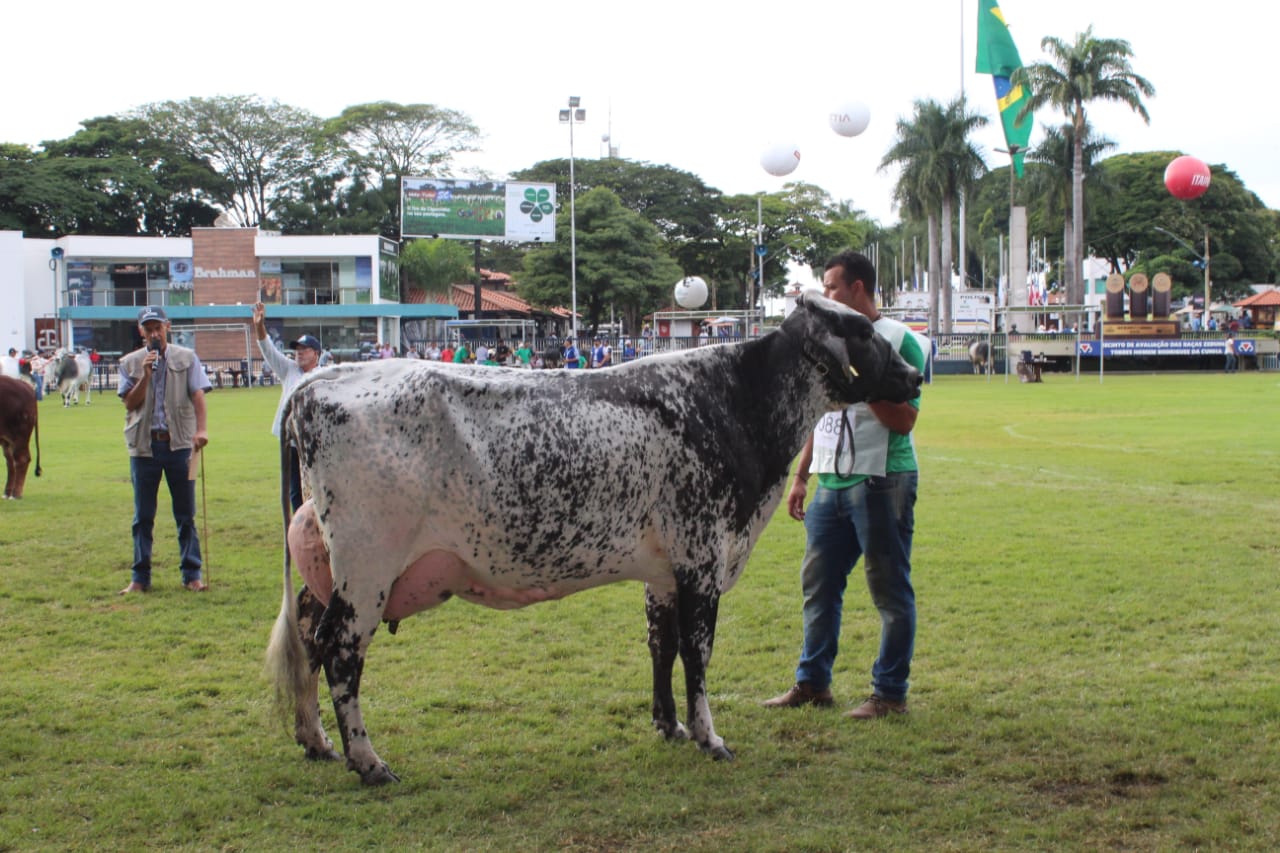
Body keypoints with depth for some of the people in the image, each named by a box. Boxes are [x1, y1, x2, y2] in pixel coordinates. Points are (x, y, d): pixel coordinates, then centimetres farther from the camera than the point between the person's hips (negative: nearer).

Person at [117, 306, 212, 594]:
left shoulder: (187, 358, 4)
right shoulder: (130, 363, 7)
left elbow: (198, 396, -6)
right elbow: (130, 404, 0)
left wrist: (201, 429, -22)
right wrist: (146, 375, -13)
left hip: (179, 443, -1)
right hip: (143, 444, 1)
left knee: (185, 514, 3)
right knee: (143, 516, 6)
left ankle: (192, 574, 9)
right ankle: (140, 578, 13)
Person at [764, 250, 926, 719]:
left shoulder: (897, 340, -8)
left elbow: (904, 418, -14)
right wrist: (801, 475, 18)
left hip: (880, 482, -8)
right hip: (830, 482, 8)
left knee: (889, 590, 1)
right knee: (818, 585, 12)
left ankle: (890, 692, 10)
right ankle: (812, 682, 23)